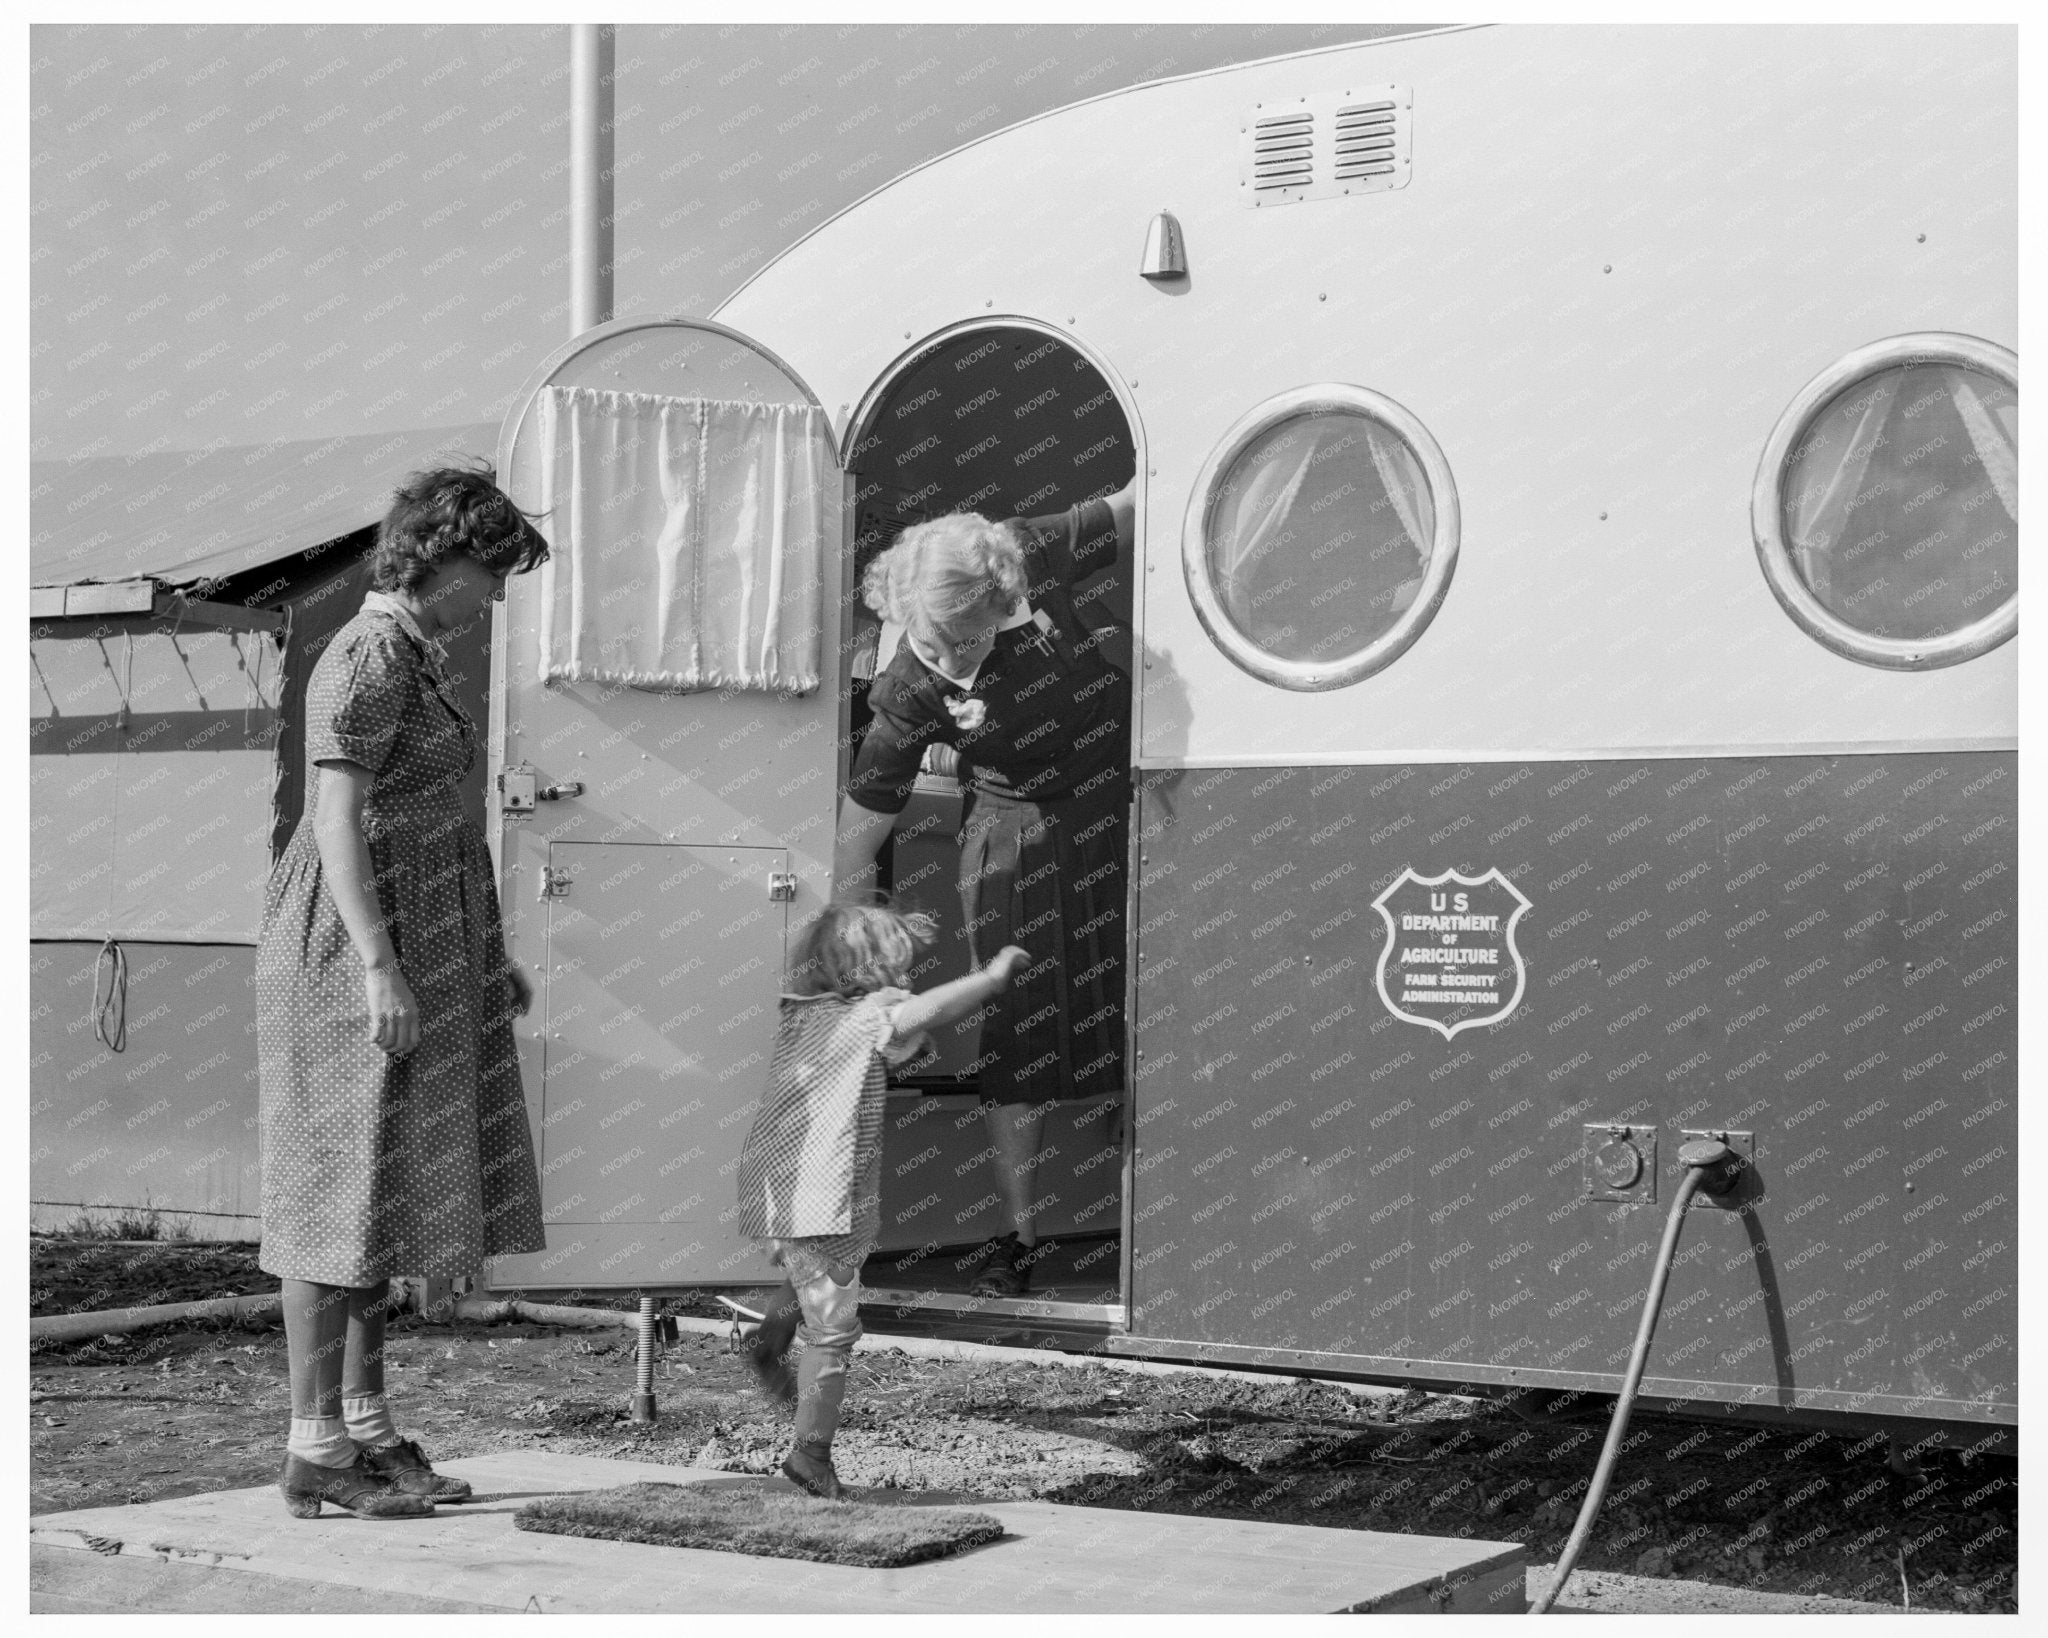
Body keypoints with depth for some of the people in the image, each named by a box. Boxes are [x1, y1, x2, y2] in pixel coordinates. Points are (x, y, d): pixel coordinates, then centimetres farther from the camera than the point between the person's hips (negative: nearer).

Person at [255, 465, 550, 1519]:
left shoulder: (408, 657, 16)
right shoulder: (370, 657, -14)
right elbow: (336, 818, -21)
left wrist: (482, 955, 21)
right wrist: (379, 968, -26)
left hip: (410, 946, 10)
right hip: (357, 952, -10)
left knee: (383, 1190, 12)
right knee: (342, 1195, -5)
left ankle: (366, 1428, 18)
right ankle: (316, 1452, 1)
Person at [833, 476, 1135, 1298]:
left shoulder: (1037, 556, -21)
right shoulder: (909, 693, -23)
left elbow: (1130, 516, 0)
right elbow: (860, 828, -16)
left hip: (1119, 805, 2)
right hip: (1018, 837, -2)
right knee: (1015, 1032, 2)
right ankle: (1021, 1232, 14)